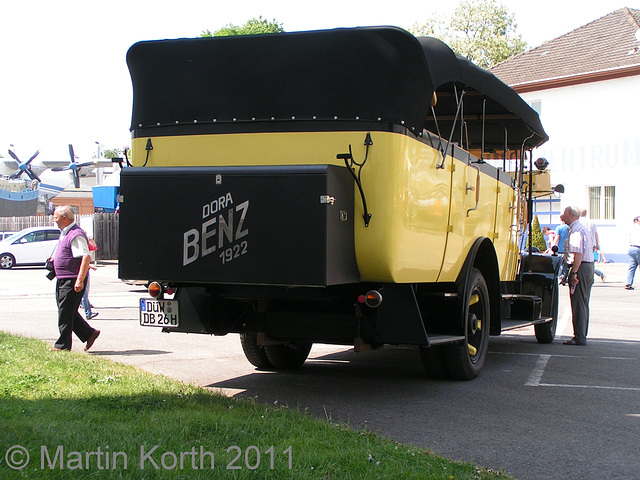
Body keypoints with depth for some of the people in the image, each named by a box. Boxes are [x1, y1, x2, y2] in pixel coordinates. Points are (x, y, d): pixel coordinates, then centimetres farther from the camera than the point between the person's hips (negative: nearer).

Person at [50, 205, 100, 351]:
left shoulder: (76, 235, -18)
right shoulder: (65, 233, 15)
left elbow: (86, 257, -25)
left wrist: (80, 280, -28)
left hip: (72, 280, -10)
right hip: (62, 279, 10)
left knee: (65, 313, -4)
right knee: (67, 312, 14)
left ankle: (62, 344, 4)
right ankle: (89, 333, 20)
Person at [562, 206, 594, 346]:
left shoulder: (576, 231, -14)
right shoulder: (582, 228, 18)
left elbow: (578, 254, -23)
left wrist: (574, 273, -22)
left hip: (580, 268, -11)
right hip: (589, 266, 11)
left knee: (578, 303, -7)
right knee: (584, 303, 14)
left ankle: (579, 337, -5)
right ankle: (582, 335, 20)